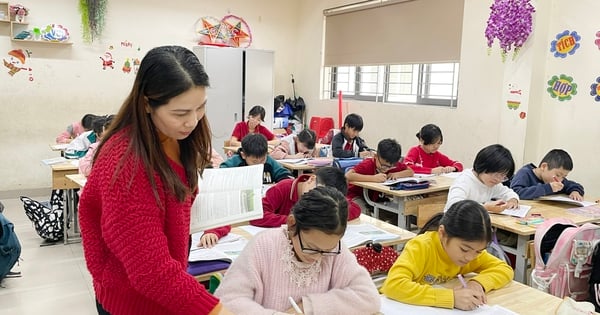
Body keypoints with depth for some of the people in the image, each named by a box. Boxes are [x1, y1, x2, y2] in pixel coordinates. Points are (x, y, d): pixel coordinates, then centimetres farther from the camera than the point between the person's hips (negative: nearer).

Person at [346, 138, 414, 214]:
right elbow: (347, 176, -42)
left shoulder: (394, 165, -10)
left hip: (376, 197, 5)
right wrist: (373, 178, -45)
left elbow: (411, 172, -1)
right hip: (357, 196, -5)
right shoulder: (367, 164, -27)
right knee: (364, 213, -33)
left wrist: (397, 174, -21)